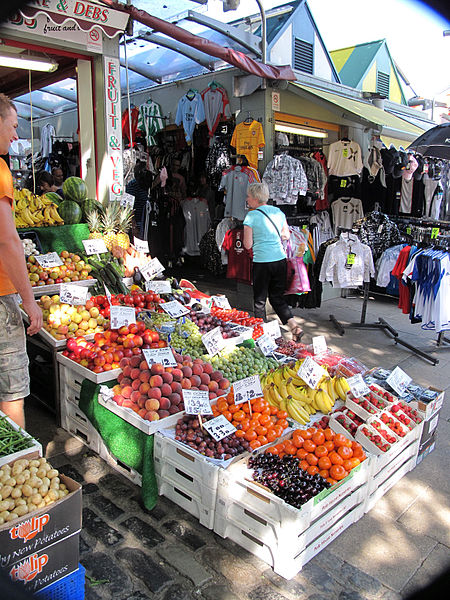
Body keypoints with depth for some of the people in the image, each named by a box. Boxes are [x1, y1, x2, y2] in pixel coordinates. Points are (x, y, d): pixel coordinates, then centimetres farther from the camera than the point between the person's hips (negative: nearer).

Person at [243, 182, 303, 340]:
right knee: (277, 297, 16)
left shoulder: (252, 215, -8)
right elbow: (286, 236, 17)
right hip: (280, 260, 5)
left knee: (259, 300, 9)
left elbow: (248, 245, -8)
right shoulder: (278, 212, 8)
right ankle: (294, 326, 4)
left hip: (262, 262, -5)